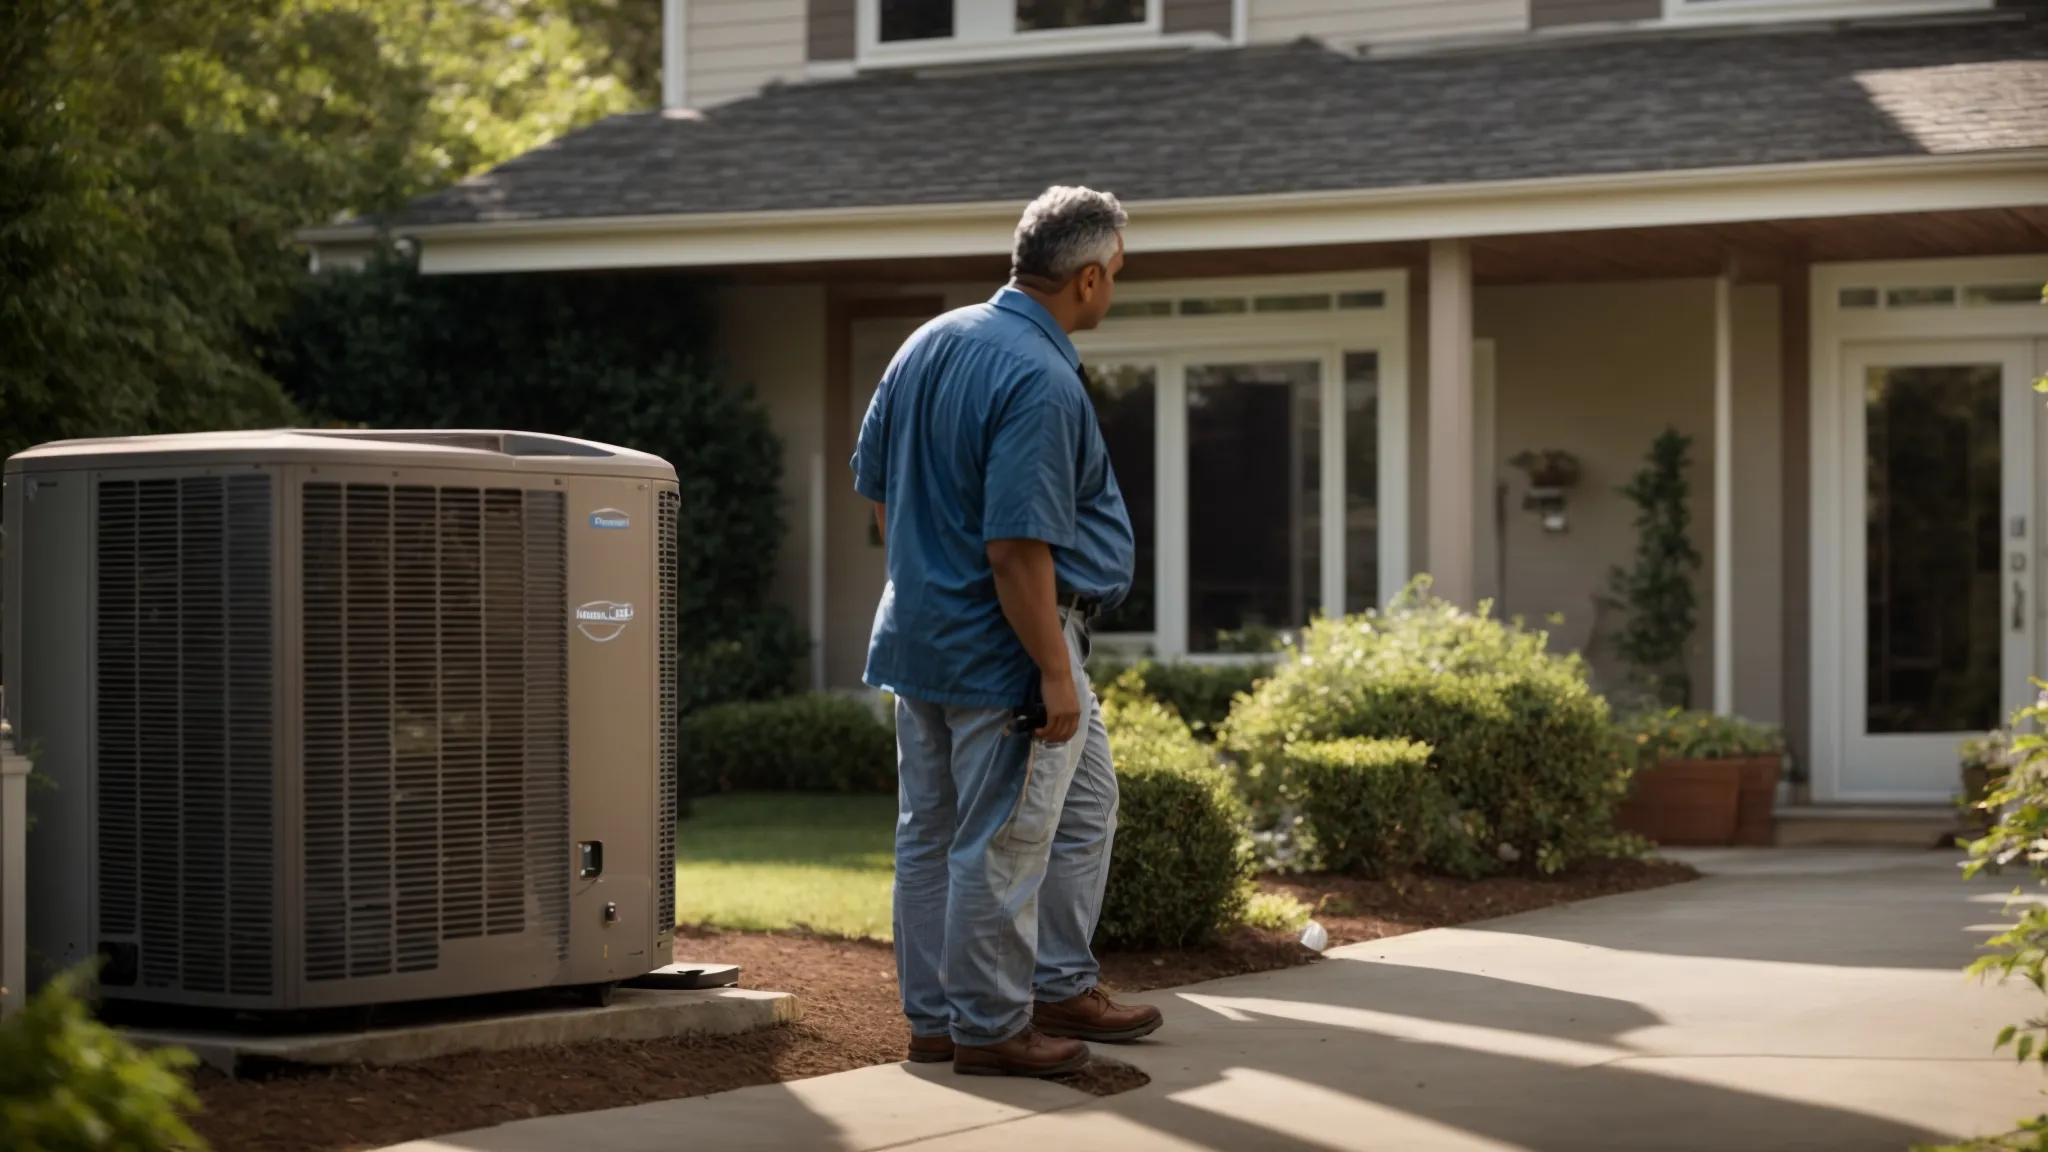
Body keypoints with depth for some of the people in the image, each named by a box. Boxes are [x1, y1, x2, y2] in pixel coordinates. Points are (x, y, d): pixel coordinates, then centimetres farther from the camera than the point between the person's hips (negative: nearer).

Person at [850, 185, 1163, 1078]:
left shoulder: (929, 343, 6)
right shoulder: (1041, 382, -21)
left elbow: (875, 484, 14)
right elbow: (1016, 547, -25)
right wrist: (1053, 671, -20)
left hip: (920, 628, 10)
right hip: (1003, 643, -10)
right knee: (1003, 844, 0)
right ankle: (991, 1028, 9)